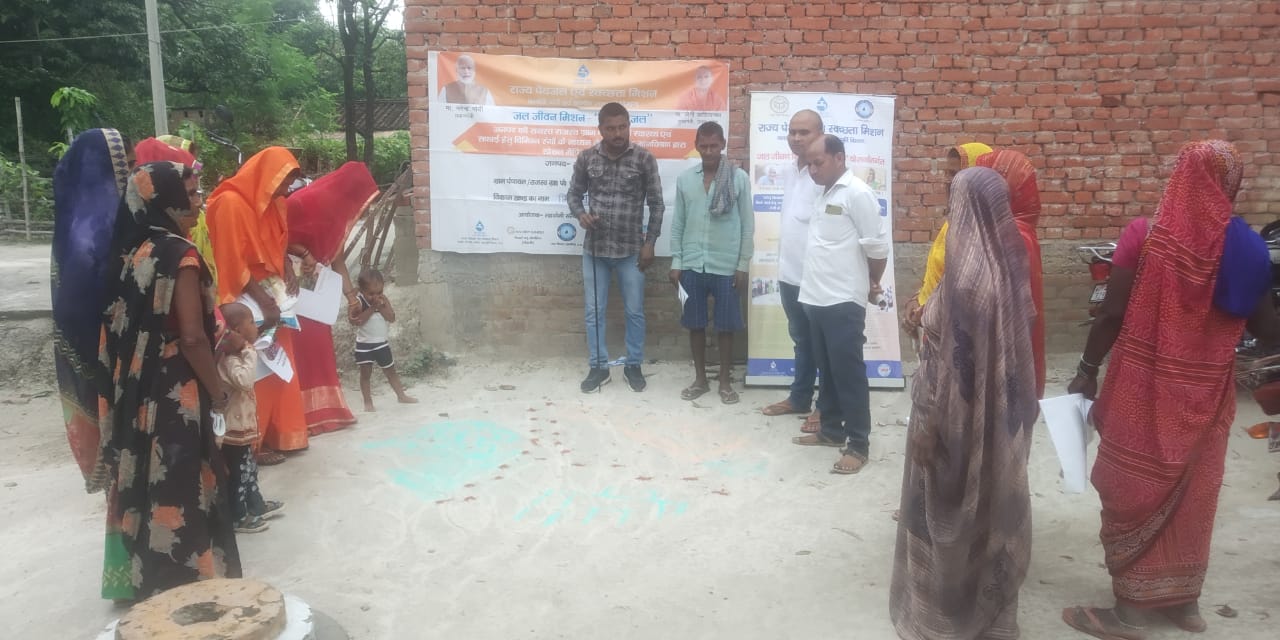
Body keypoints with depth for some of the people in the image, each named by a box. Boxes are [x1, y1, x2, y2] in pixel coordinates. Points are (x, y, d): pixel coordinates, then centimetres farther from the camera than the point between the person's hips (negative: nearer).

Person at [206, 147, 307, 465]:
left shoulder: (271, 204, 9)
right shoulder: (230, 203, -18)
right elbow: (232, 263, -21)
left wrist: (288, 269, 1)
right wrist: (263, 301, -23)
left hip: (273, 296, 8)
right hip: (248, 304, -8)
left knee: (280, 369, 12)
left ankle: (278, 433, 23)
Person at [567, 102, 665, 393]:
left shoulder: (644, 159, -6)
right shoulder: (586, 158, -1)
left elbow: (656, 204, -1)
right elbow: (574, 194, 10)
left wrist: (649, 243, -4)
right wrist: (580, 215, -12)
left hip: (631, 249, -1)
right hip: (595, 248, 2)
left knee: (634, 311, 7)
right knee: (593, 311, 7)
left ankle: (633, 365, 24)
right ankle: (598, 367, 21)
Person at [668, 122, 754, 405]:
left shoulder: (739, 178, -3)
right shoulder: (685, 179, 4)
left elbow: (747, 224, -1)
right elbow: (678, 223, 7)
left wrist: (743, 265, -4)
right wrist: (676, 262, 3)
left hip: (726, 266, -2)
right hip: (692, 265, 2)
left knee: (726, 326, 6)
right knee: (695, 324, 9)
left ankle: (725, 381, 19)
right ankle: (700, 379, 23)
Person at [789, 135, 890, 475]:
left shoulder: (857, 194, -11)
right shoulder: (825, 195, 16)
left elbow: (877, 245, -11)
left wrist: (872, 283, 2)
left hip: (843, 301, -8)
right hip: (816, 298, 8)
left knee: (848, 372, -3)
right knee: (827, 370, 16)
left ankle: (858, 445, 4)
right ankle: (831, 430, 27)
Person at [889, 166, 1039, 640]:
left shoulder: (967, 274, -26)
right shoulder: (1009, 261, -1)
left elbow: (951, 361, -23)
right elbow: (1017, 336, 8)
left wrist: (927, 424, -15)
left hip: (962, 412, -8)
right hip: (1003, 410, 8)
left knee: (951, 511, 10)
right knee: (993, 503, 20)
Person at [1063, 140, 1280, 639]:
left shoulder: (1144, 236, -13)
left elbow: (1111, 315, -11)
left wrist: (1087, 370, 0)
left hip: (1143, 388, -3)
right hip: (1204, 391, 3)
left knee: (1135, 493, 7)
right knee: (1191, 497, 17)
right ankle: (1183, 599, 32)